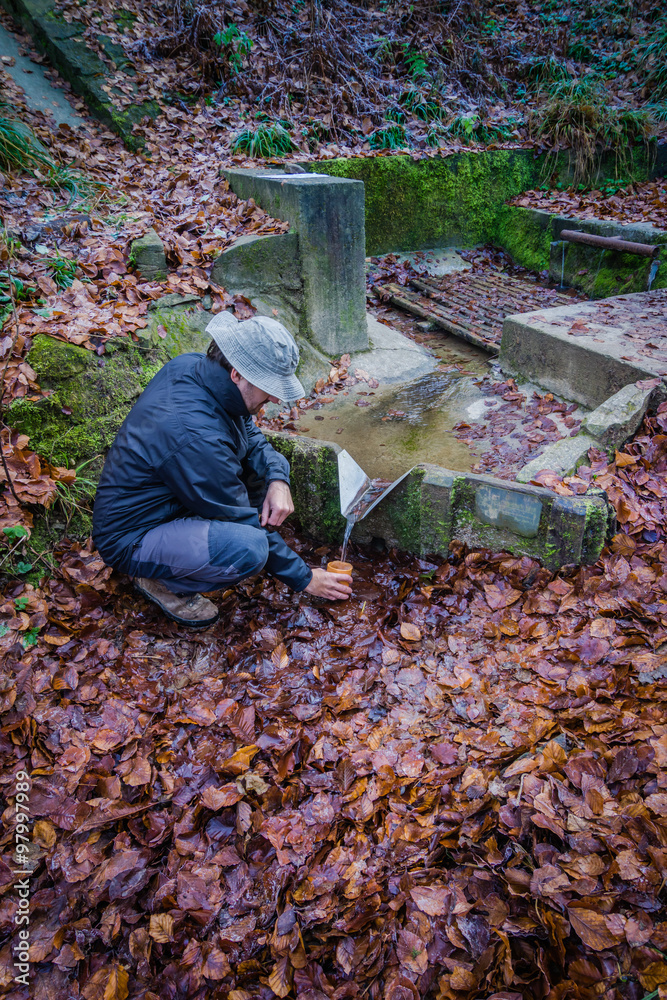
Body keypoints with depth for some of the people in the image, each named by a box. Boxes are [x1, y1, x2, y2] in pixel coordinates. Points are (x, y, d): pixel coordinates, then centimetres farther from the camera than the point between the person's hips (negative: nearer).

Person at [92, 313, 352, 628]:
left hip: (166, 496, 9)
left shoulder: (191, 366, -10)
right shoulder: (195, 436, -35)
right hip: (131, 538, -9)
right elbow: (242, 520, -24)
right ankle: (163, 583, -4)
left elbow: (249, 433, 5)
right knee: (249, 546, -33)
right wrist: (303, 578, -13)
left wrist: (277, 479, -15)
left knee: (268, 465, -1)